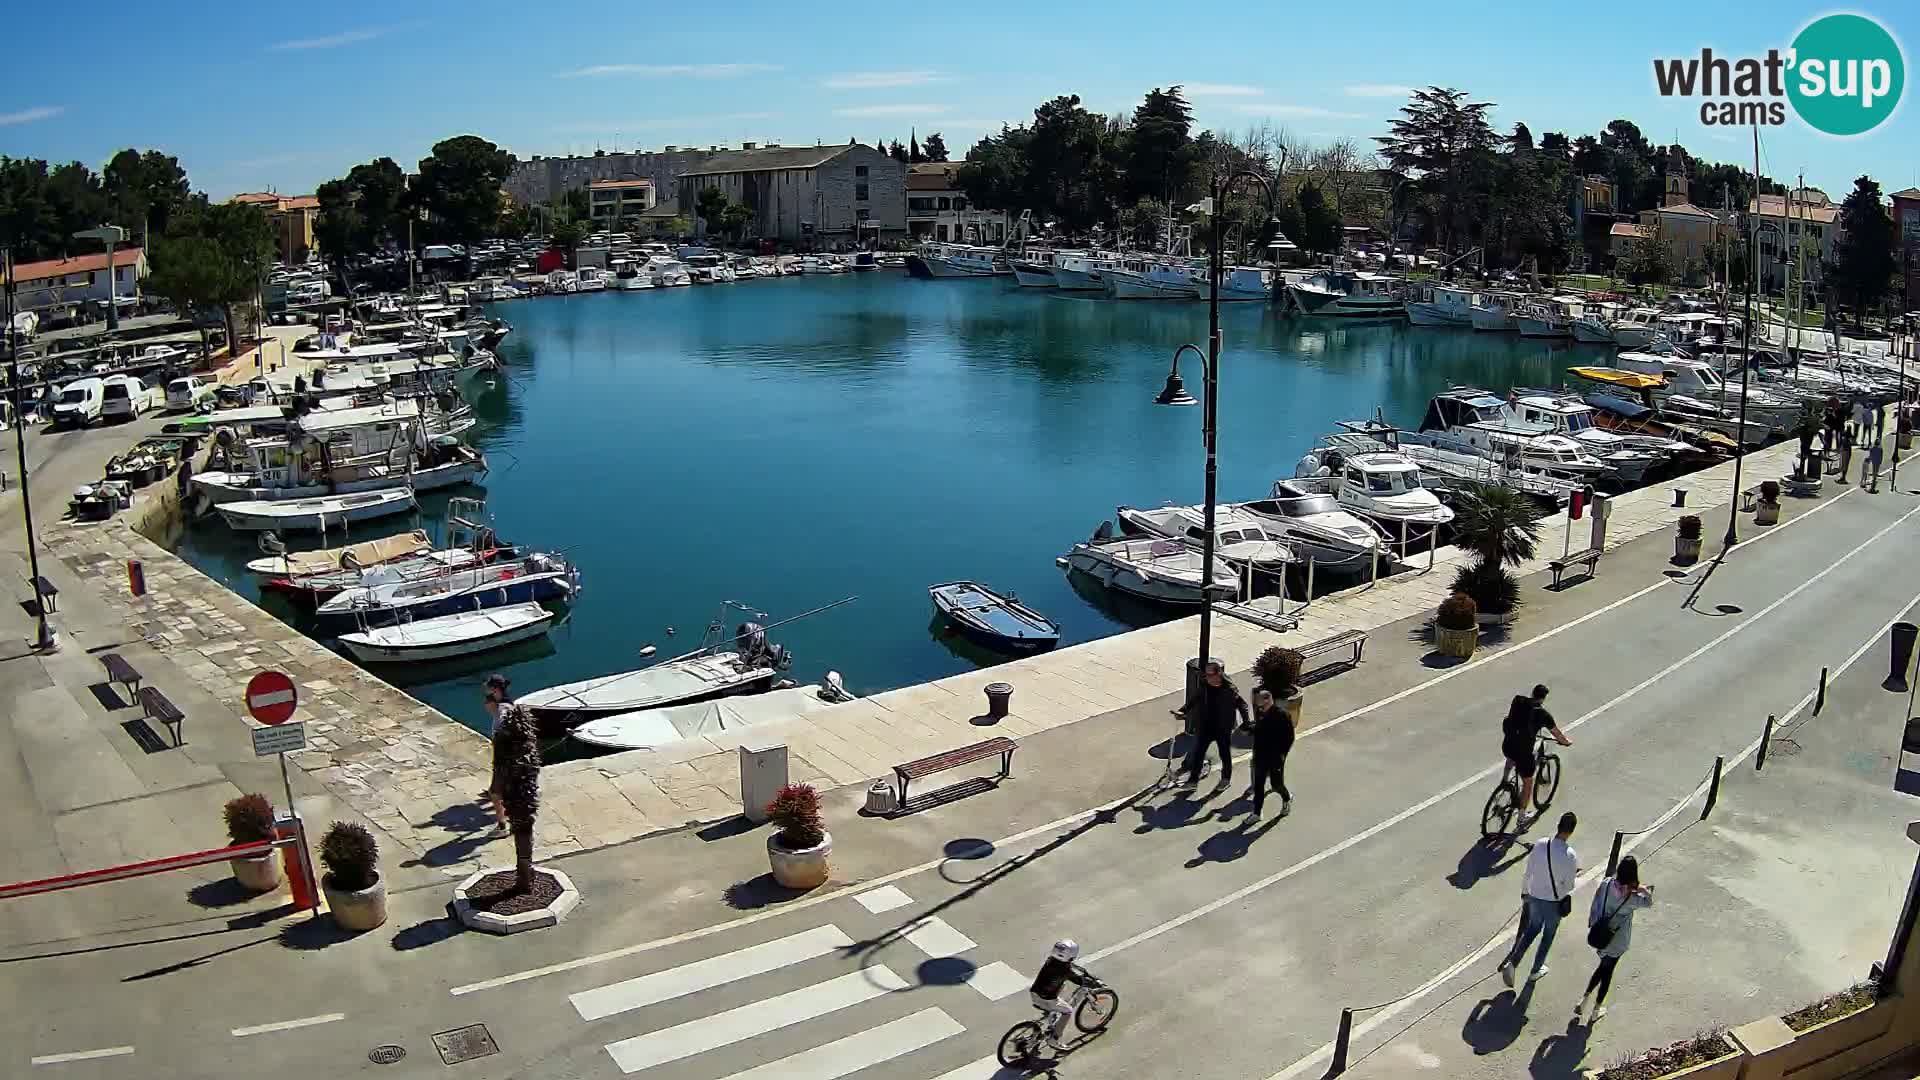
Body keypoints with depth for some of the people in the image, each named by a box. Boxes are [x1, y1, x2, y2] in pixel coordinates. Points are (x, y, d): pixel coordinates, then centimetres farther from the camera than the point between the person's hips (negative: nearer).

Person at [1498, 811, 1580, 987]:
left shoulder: (1540, 845, -13)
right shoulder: (1569, 855, -25)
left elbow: (1528, 872, -2)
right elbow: (1569, 885, -17)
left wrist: (1524, 892, 14)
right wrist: (1575, 874, 5)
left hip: (1534, 897, 4)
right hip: (1554, 902, -4)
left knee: (1532, 929, 24)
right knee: (1548, 936, 20)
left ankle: (1512, 962, 12)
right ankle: (1535, 971, 33)